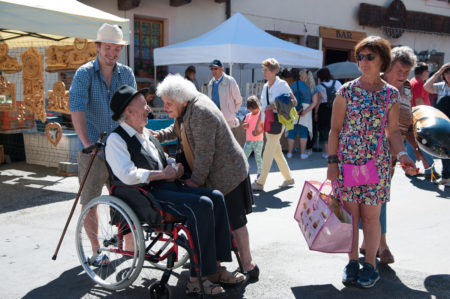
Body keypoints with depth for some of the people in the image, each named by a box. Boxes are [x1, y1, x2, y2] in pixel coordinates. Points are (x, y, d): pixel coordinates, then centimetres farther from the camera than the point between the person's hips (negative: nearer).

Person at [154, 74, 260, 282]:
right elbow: (177, 129, 24)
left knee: (234, 221, -2)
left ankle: (249, 266, 11)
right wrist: (160, 135, 7)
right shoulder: (188, 108, 5)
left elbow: (204, 154, -25)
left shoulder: (200, 113, -27)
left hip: (226, 173, -10)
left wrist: (196, 180, -16)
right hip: (214, 173, 10)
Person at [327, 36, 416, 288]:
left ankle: (370, 264, 20)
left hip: (377, 163, 0)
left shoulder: (391, 94, 2)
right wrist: (332, 161, -4)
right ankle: (353, 262, 21)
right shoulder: (347, 91, -1)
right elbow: (335, 129, 1)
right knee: (351, 213, 5)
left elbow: (393, 130, 6)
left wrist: (401, 154, -11)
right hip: (347, 161, 0)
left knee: (371, 215, 4)